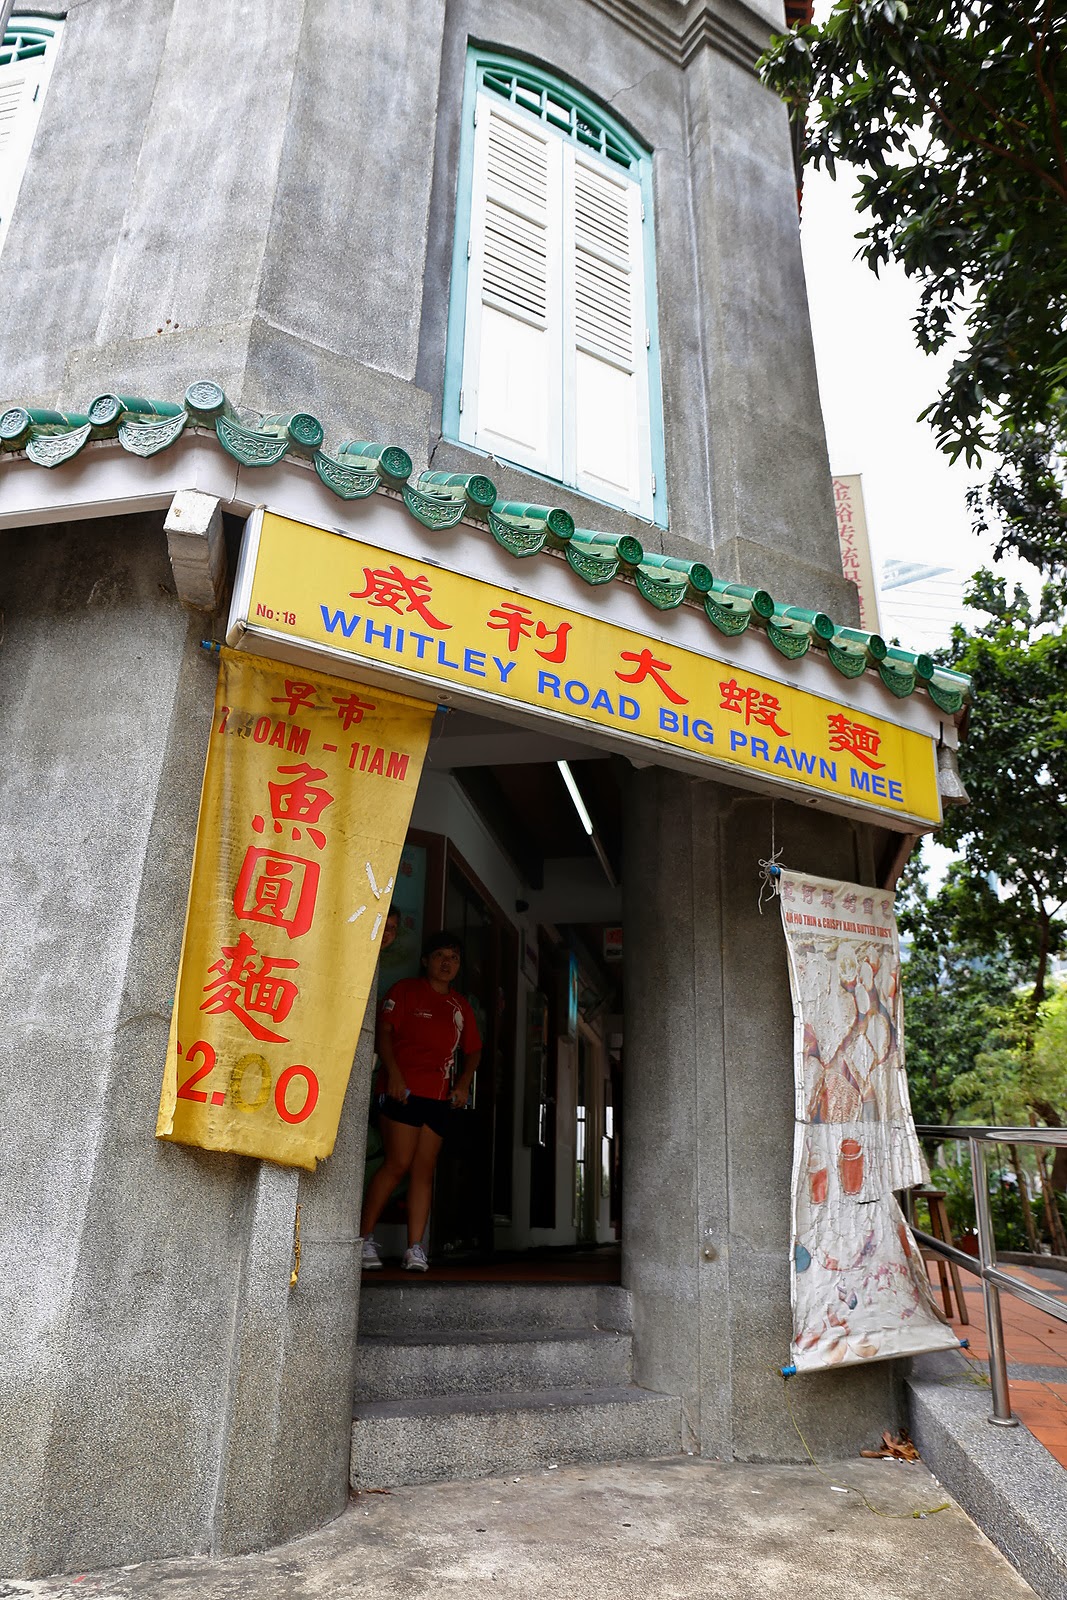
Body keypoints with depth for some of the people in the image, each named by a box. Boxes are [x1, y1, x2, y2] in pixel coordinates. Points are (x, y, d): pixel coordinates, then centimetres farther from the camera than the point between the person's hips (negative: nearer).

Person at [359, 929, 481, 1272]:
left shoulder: (461, 1006, 19)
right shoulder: (406, 990, 5)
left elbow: (473, 1050, 23)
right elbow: (384, 1031, -4)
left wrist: (463, 1083, 7)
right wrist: (394, 1074, -15)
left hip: (439, 1096, 5)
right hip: (403, 1089, -5)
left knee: (424, 1171, 1)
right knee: (398, 1164, -10)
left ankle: (415, 1248, 3)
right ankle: (364, 1238, 2)